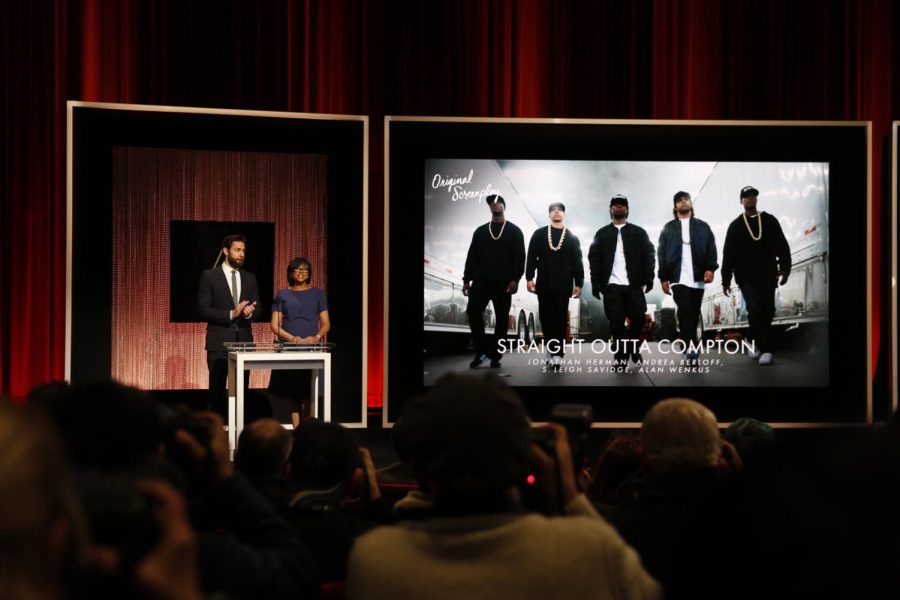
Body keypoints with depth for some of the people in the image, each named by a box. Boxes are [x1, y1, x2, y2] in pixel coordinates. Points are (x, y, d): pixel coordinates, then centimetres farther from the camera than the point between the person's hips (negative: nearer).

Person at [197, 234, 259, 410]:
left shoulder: (250, 278, 12)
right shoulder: (209, 276, -2)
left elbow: (257, 309, 11)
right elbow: (203, 311, -8)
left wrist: (249, 312, -13)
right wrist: (231, 314, -19)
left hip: (244, 341, 4)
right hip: (219, 343, -4)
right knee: (217, 390, -1)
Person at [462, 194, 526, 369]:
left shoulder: (514, 231, 9)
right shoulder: (480, 231, 17)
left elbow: (519, 257, 1)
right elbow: (472, 256, 13)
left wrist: (515, 279, -11)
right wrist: (467, 279, 4)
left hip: (503, 282, -2)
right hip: (481, 280, 2)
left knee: (501, 318, -2)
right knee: (473, 311, -14)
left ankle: (495, 355, 4)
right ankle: (481, 351, -4)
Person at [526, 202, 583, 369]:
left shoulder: (572, 238, 10)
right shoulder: (539, 234, 9)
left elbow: (577, 262, 7)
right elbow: (531, 257, 4)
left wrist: (578, 283, 0)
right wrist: (529, 277, -6)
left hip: (563, 284, -1)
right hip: (544, 283, 1)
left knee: (560, 318, -5)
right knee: (545, 317, 3)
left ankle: (557, 353, -7)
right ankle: (552, 346, 17)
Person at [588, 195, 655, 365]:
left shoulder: (638, 232, 14)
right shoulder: (602, 234, 15)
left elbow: (648, 255, 6)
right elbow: (594, 259, 8)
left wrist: (648, 278, -7)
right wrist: (596, 283, -2)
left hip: (634, 284, 0)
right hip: (611, 285, 0)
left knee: (638, 318, -4)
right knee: (616, 322, -5)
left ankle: (634, 346, 21)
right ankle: (621, 356, 1)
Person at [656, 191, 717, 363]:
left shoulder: (702, 226, 16)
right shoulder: (668, 228, 14)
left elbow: (711, 248, 7)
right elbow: (661, 254, 10)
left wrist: (710, 268, -10)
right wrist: (664, 278, 1)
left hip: (697, 278, 2)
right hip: (678, 278, -2)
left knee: (694, 314, 2)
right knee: (685, 312, -17)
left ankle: (689, 348, 9)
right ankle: (690, 348, -25)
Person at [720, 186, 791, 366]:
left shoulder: (770, 221, 10)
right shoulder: (735, 226, 8)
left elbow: (782, 247, 6)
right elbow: (728, 254, 6)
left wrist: (784, 268, -6)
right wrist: (726, 280, 1)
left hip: (767, 276, 2)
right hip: (747, 277, -1)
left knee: (766, 312, 1)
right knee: (755, 309, -16)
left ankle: (763, 347, 10)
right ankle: (762, 346, -4)